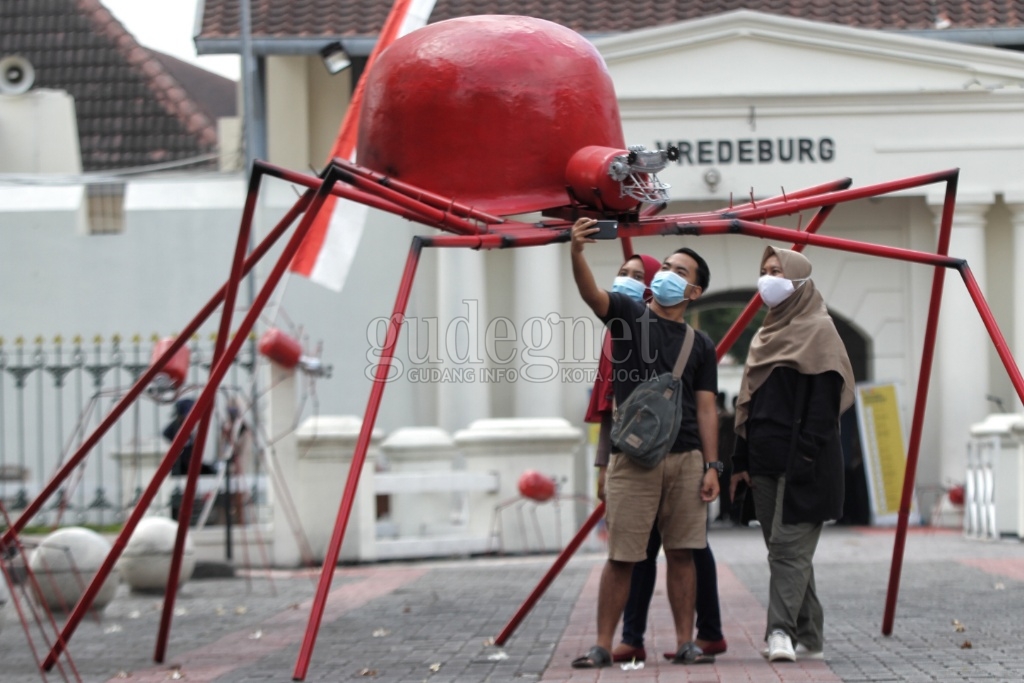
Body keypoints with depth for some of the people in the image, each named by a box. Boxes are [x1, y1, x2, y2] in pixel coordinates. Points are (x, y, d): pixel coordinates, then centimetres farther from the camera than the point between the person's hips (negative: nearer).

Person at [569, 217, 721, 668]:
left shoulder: (700, 346, 13)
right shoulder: (628, 315, 6)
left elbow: (706, 409, 9)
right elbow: (590, 292, -13)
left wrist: (712, 466, -1)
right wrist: (576, 252, -34)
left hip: (686, 459, 2)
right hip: (632, 458, -2)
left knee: (681, 553, 3)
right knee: (622, 558, -3)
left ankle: (685, 642, 9)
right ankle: (603, 646, 2)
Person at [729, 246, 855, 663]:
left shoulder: (818, 331, -3)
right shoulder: (766, 335, 21)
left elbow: (825, 398, -13)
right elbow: (748, 402, 20)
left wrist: (807, 453, -21)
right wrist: (742, 460, 15)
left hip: (802, 461, -8)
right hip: (767, 461, 8)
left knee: (789, 546, -14)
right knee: (788, 550, 8)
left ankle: (782, 631, -20)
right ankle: (809, 639, 11)